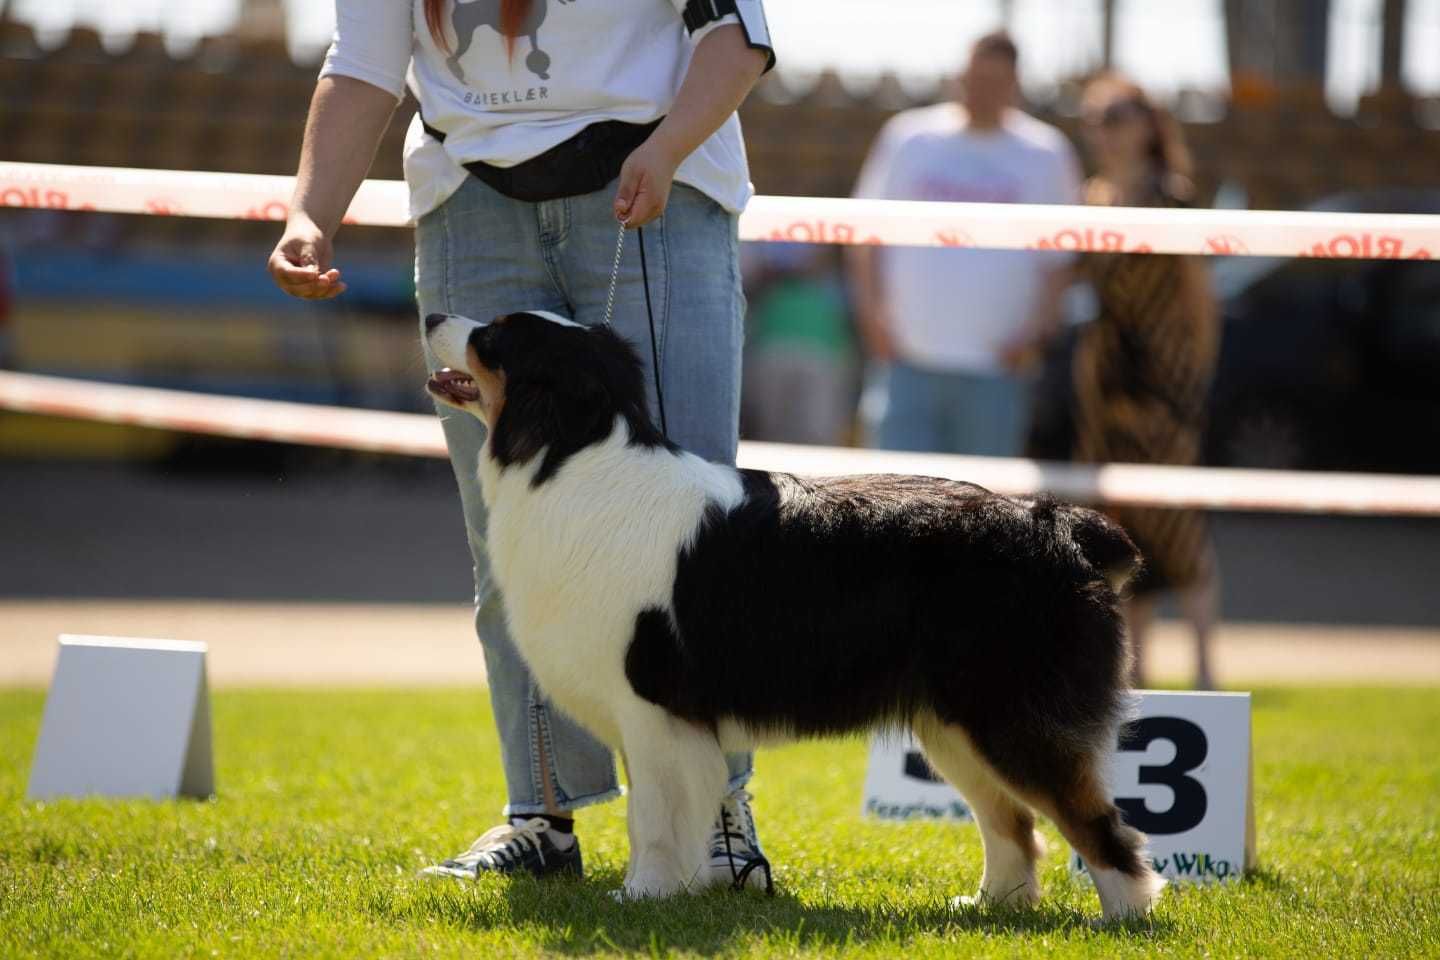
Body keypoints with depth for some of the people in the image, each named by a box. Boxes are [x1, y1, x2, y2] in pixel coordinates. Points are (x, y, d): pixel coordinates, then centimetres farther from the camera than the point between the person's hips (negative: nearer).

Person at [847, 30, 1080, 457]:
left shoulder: (1045, 154, 6)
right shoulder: (909, 137, 9)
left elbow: (1059, 261, 8)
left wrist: (1034, 333, -5)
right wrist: (873, 313, 0)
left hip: (995, 371, 0)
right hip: (910, 362, 1)